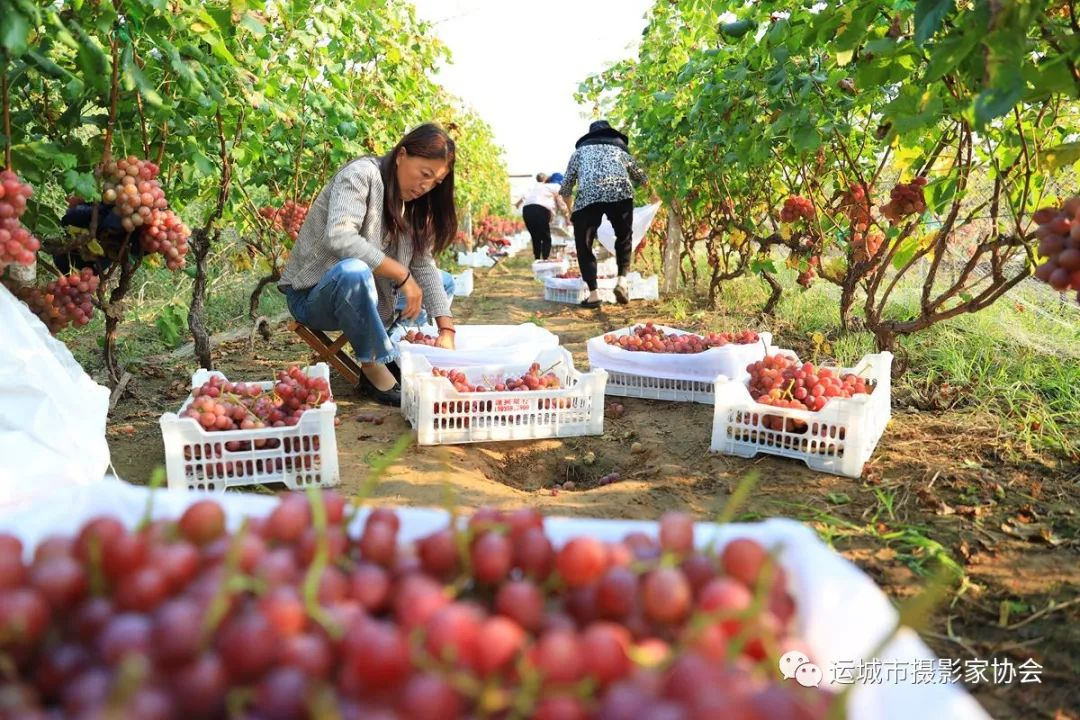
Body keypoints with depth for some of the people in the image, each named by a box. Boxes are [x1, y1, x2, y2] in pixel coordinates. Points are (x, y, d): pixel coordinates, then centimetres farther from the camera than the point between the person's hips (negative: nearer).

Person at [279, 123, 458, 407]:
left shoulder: (413, 204, 7)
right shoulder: (362, 174, -15)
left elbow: (424, 266, -1)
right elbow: (339, 238, -32)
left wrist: (446, 330, -13)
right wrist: (402, 275, -30)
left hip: (371, 296, 8)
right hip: (312, 296, -7)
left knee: (443, 283, 6)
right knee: (354, 271, -38)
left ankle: (398, 355, -9)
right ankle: (374, 368, -22)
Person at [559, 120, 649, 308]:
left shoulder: (581, 150, 28)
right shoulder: (619, 149, 31)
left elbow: (566, 185, 26)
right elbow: (643, 179, 41)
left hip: (588, 195, -1)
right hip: (621, 193, 2)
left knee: (584, 244, 11)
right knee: (624, 237, 23)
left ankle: (593, 294, 4)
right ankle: (622, 280, 7)